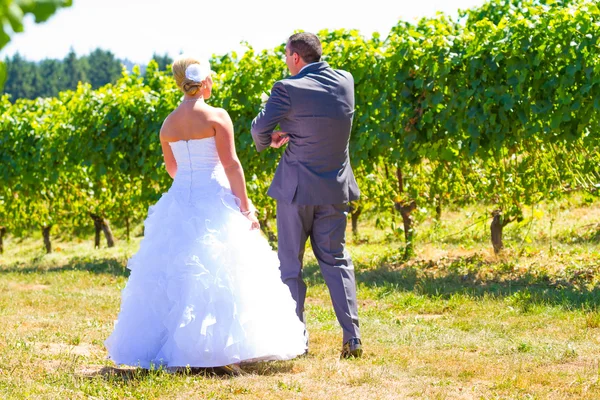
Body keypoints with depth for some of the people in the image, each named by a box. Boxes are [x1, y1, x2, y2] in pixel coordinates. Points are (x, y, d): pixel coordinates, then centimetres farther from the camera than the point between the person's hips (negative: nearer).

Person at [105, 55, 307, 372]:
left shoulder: (168, 124, 7)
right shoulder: (216, 117, -9)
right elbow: (231, 165, -12)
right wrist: (245, 207, -8)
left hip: (180, 200, 5)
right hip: (214, 200, -5)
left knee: (177, 273, 10)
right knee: (222, 272, -1)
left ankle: (177, 347, 10)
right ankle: (224, 346, -5)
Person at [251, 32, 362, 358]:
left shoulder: (289, 89, -17)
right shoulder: (345, 81, 1)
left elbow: (260, 127, -12)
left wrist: (266, 141, 10)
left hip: (296, 187, -4)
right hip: (335, 187, 5)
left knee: (290, 264, 8)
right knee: (335, 260, 13)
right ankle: (352, 337, 3)